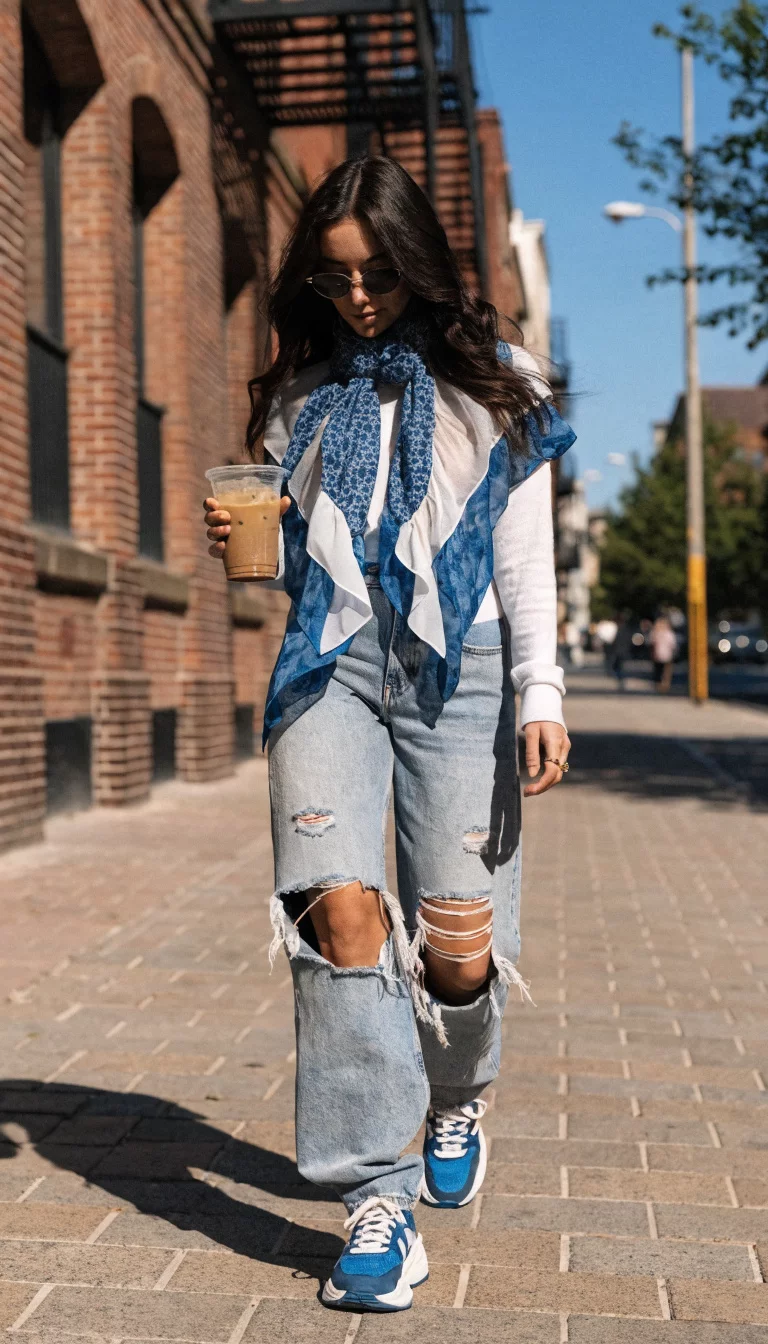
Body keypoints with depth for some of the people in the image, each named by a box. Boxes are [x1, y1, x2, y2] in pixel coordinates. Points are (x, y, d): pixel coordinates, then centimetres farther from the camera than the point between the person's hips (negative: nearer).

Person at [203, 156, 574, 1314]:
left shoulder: (492, 386, 10)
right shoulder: (301, 392, 16)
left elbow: (526, 556, 6)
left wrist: (541, 693, -3)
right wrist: (242, 545, -4)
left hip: (455, 663, -1)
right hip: (331, 658, 2)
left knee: (454, 942, -4)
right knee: (337, 906, -16)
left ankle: (456, 1100, 30)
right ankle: (378, 1198, -9)